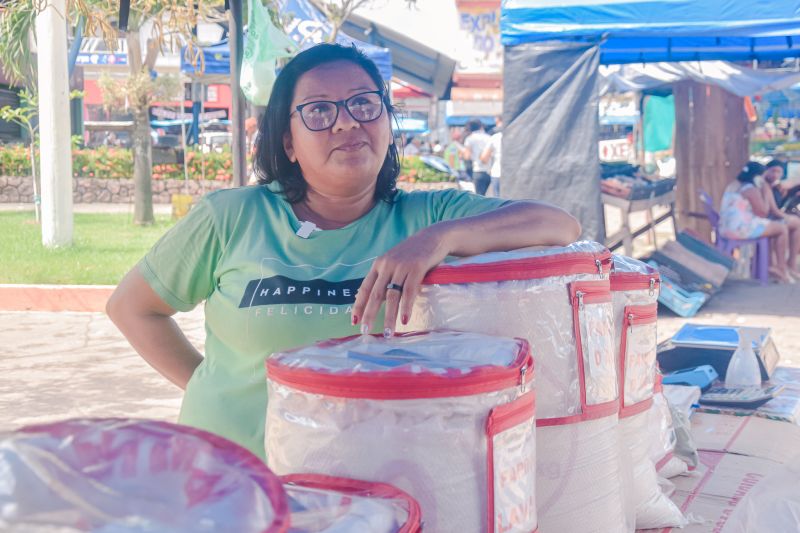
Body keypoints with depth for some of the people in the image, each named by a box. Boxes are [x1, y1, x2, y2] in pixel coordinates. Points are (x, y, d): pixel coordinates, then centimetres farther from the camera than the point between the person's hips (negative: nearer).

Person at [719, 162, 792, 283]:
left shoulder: (732, 185, 16)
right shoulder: (751, 189, -11)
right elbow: (763, 213, -9)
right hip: (741, 229, -9)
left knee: (769, 226, 30)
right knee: (782, 228, 5)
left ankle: (772, 264, 26)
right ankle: (782, 269, 11)